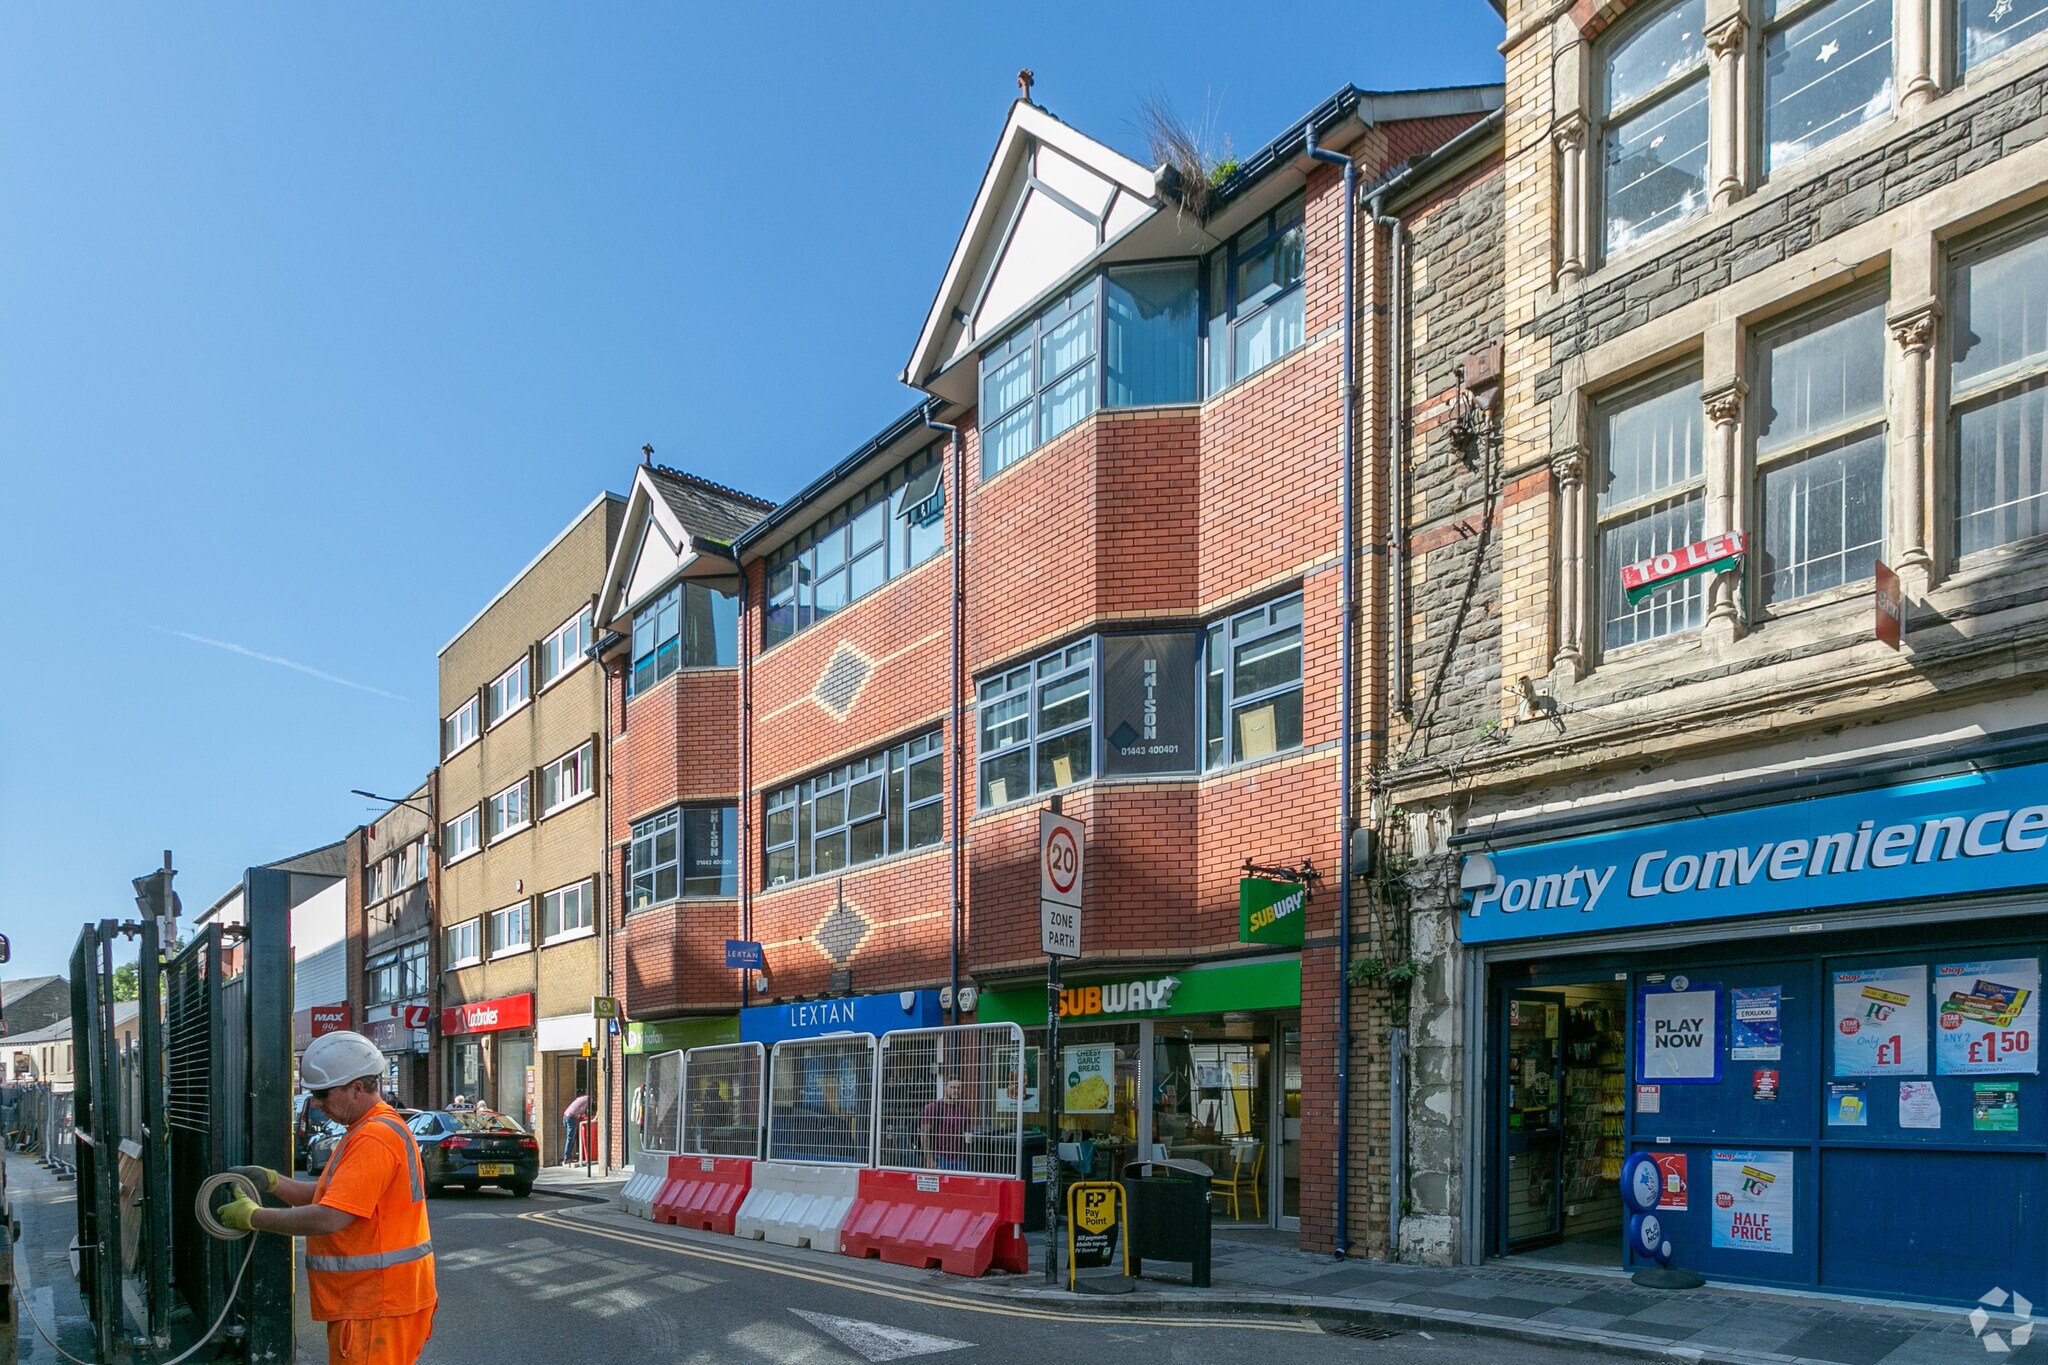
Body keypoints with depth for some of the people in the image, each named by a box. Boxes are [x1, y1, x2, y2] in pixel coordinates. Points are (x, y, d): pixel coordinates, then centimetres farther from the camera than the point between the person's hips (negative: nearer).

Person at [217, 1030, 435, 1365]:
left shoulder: (374, 1139, -20)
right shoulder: (366, 1131, 17)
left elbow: (329, 1219, -25)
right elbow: (326, 1195, 18)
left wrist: (253, 1217, -14)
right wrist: (271, 1181, 6)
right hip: (368, 1298, 11)